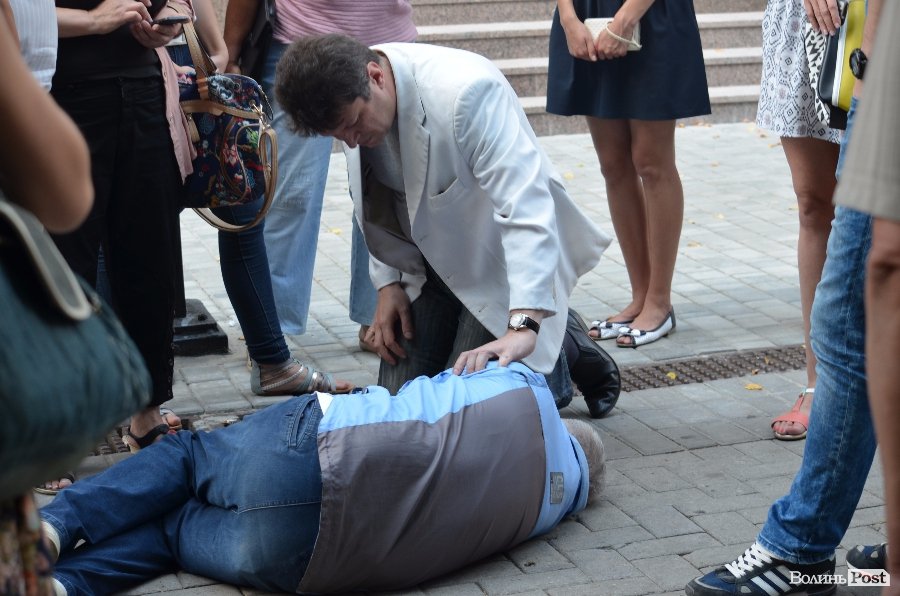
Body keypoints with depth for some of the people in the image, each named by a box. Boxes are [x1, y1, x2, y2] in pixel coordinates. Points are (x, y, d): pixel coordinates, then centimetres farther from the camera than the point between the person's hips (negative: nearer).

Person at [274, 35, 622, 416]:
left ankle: (563, 348, 13)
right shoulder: (349, 102, -11)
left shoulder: (465, 91, -32)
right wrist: (387, 282, 0)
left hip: (500, 265, -6)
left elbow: (525, 206, -38)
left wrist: (523, 326, -46)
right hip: (430, 264, 7)